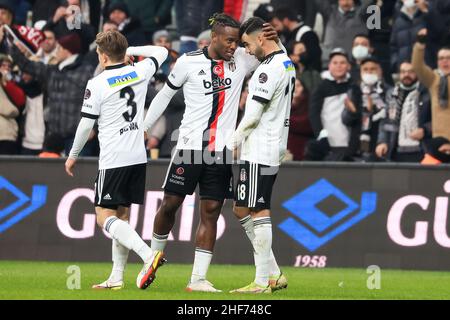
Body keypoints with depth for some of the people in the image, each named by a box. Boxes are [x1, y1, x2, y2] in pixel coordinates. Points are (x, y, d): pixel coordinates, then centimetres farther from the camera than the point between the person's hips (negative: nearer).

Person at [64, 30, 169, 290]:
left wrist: (73, 156, 8)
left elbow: (86, 125, -5)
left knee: (105, 217, -6)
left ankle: (148, 254, -27)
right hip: (138, 157, 7)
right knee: (122, 215, 13)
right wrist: (130, 51, 24)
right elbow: (161, 52, 26)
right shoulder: (139, 72, 6)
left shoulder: (97, 84, -10)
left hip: (113, 159, -7)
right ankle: (117, 277, 10)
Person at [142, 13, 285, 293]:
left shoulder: (242, 60, 2)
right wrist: (142, 128, 11)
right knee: (170, 204, 1)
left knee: (211, 212, -1)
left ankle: (198, 279, 0)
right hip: (190, 144, -2)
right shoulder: (189, 62, -4)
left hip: (222, 151, 2)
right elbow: (165, 94, 8)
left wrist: (274, 40, -10)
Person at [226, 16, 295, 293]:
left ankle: (263, 281, -4)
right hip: (275, 149, 10)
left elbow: (253, 115, -17)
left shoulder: (269, 69, -17)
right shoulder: (287, 63, 14)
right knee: (242, 210, 13)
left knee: (259, 212, -6)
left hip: (259, 151, -10)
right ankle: (273, 274, 11)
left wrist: (234, 141, -1)